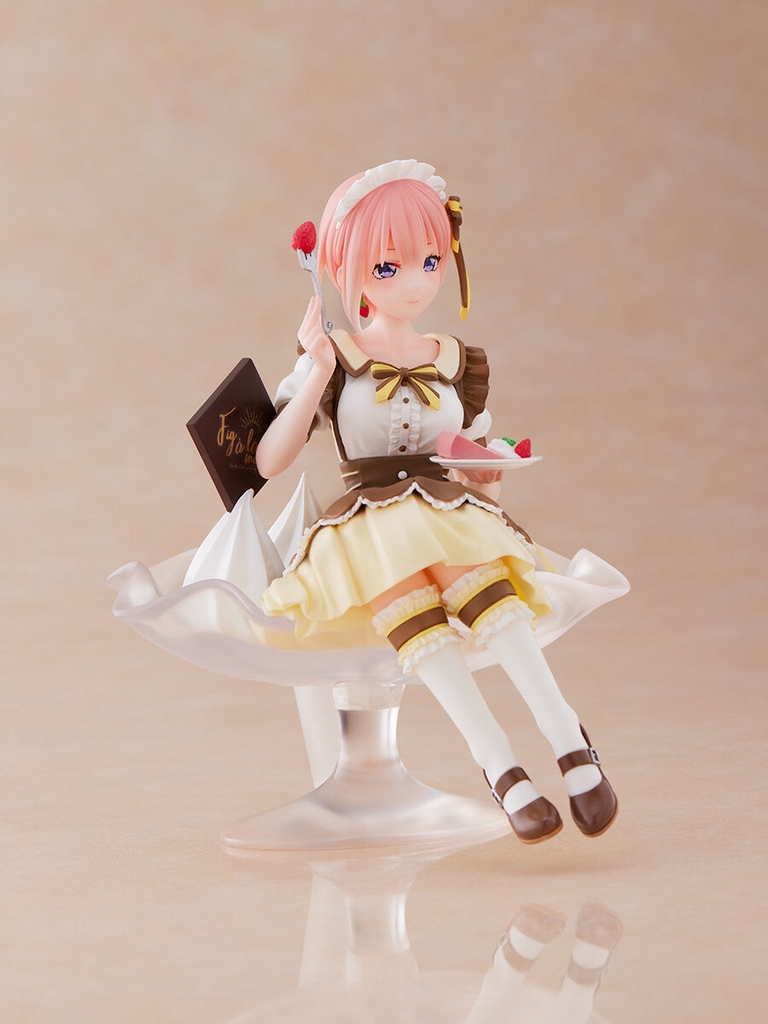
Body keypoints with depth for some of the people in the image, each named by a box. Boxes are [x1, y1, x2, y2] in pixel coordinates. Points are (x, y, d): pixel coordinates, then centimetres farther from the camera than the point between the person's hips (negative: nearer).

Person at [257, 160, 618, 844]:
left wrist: (486, 495, 4)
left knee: (481, 586, -35)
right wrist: (316, 374, -11)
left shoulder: (458, 364, 15)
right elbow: (269, 463, -3)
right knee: (404, 602, -37)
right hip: (369, 526, -2)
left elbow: (482, 471, 26)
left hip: (451, 520, 2)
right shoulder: (333, 359, 7)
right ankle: (501, 767, -43)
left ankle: (567, 738, -38)